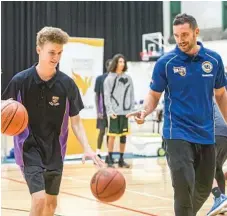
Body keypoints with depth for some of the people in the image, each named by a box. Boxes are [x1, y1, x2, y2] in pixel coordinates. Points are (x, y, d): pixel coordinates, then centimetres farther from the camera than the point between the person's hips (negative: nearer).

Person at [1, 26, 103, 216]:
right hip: (30, 149, -4)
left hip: (54, 151, 4)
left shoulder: (67, 84, -7)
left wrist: (87, 148, -15)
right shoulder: (20, 81, -11)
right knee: (39, 199, -18)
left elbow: (76, 122, -1)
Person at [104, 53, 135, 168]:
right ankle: (110, 159, 7)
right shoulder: (109, 78, -1)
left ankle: (121, 159, 15)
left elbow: (131, 95, 9)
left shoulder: (128, 78, 8)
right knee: (112, 135, -2)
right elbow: (107, 96, -5)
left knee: (123, 135, 7)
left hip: (125, 111, 3)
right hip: (114, 112, -3)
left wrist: (131, 109, 2)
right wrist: (110, 110, -12)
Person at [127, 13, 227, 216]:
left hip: (206, 134, 4)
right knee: (183, 187, -14)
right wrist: (145, 111, -20)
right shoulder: (166, 62, -7)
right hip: (178, 134, -4)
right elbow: (154, 95, 0)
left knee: (204, 188, 14)